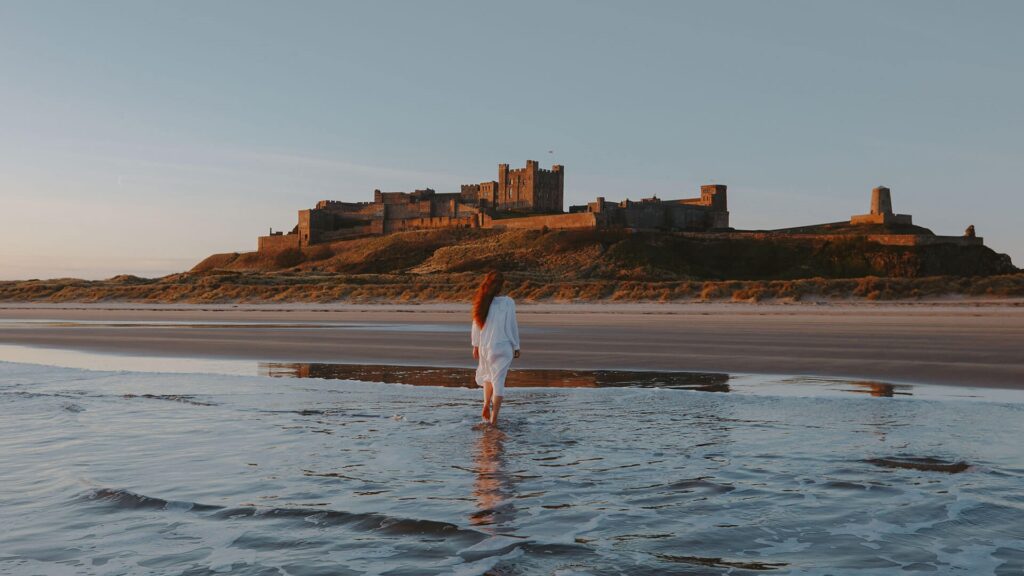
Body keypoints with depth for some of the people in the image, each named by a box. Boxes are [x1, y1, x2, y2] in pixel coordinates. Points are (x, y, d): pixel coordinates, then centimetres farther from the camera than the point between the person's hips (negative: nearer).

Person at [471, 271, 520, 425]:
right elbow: (512, 326, -7)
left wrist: (475, 345, 13)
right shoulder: (508, 302, -12)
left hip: (484, 346, 3)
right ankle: (494, 417, 2)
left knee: (488, 376, 26)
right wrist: (516, 347, 3)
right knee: (499, 380, 2)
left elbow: (476, 325, 3)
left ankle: (486, 406, 19)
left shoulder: (482, 302, -3)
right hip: (503, 347, -3)